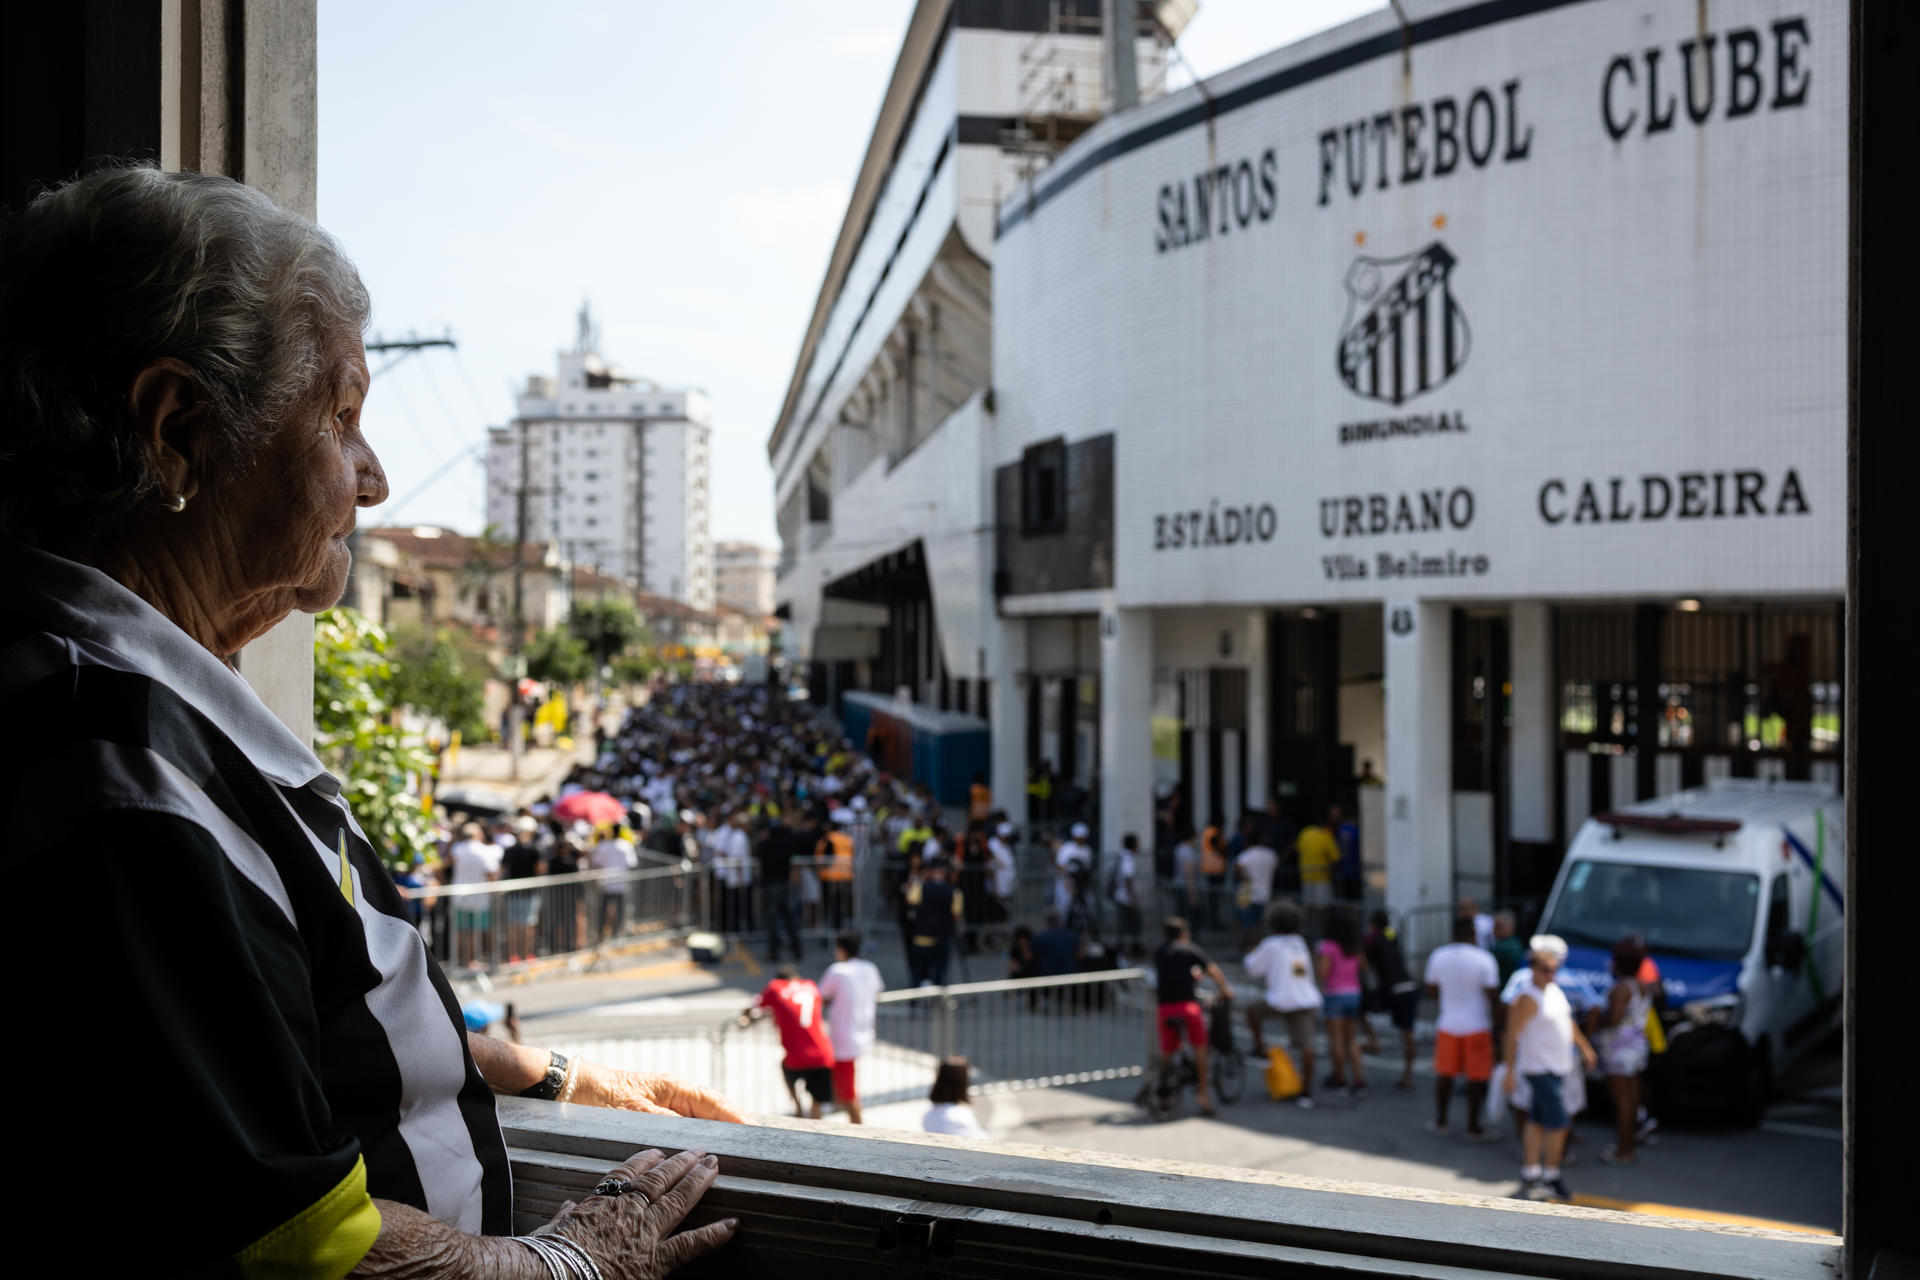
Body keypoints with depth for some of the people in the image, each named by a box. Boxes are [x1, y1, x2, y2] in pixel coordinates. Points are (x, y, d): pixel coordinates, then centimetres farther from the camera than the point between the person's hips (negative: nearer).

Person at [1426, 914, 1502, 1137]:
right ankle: (1473, 1126, 7)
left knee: (1445, 1073, 15)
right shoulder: (1484, 959, -14)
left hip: (1448, 1024, 4)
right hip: (1477, 1026, -4)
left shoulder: (1438, 957, -2)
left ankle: (1440, 1121, 24)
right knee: (1476, 1077, 4)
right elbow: (1493, 995, -14)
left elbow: (1431, 990, 6)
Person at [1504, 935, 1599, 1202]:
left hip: (1556, 1067, 9)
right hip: (1539, 1068, -9)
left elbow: (1567, 1021, 26)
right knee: (1559, 1124, -9)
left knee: (1537, 1123, 12)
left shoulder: (1555, 991, 11)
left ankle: (1530, 1175, 16)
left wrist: (1584, 1047, 29)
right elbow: (1512, 1035, -17)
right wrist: (1510, 1072, -19)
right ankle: (1551, 1177, 0)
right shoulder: (1528, 998, -17)